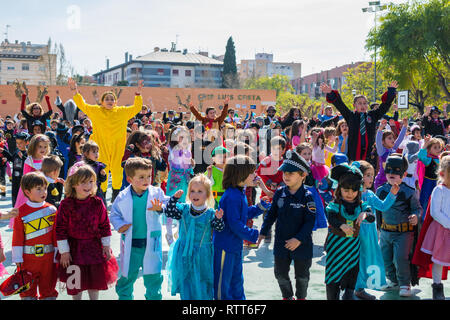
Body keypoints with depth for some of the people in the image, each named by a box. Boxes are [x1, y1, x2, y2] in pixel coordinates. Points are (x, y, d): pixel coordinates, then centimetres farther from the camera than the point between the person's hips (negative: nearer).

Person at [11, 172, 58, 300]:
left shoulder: (52, 210, 0)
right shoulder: (21, 211, -6)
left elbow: (56, 234, 3)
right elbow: (17, 236, -4)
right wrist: (17, 258, -4)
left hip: (48, 257, 1)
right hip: (27, 257, -1)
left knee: (48, 286, 13)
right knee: (27, 288, 11)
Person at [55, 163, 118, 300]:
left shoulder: (97, 203, -6)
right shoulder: (66, 204, -13)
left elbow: (104, 225, 2)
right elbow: (60, 229, -9)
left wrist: (106, 246, 2)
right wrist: (64, 251, -9)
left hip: (94, 248, 2)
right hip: (74, 249, -2)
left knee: (95, 280, 13)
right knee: (75, 283, 10)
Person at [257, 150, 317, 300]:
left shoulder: (307, 197, -16)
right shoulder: (279, 193, -4)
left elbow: (310, 221, -17)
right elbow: (271, 214, 6)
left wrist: (299, 239, -25)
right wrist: (263, 232, 1)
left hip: (302, 244, -3)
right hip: (281, 243, 4)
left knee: (302, 275, 16)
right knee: (280, 273, 14)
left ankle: (301, 297, 39)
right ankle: (287, 296, 37)